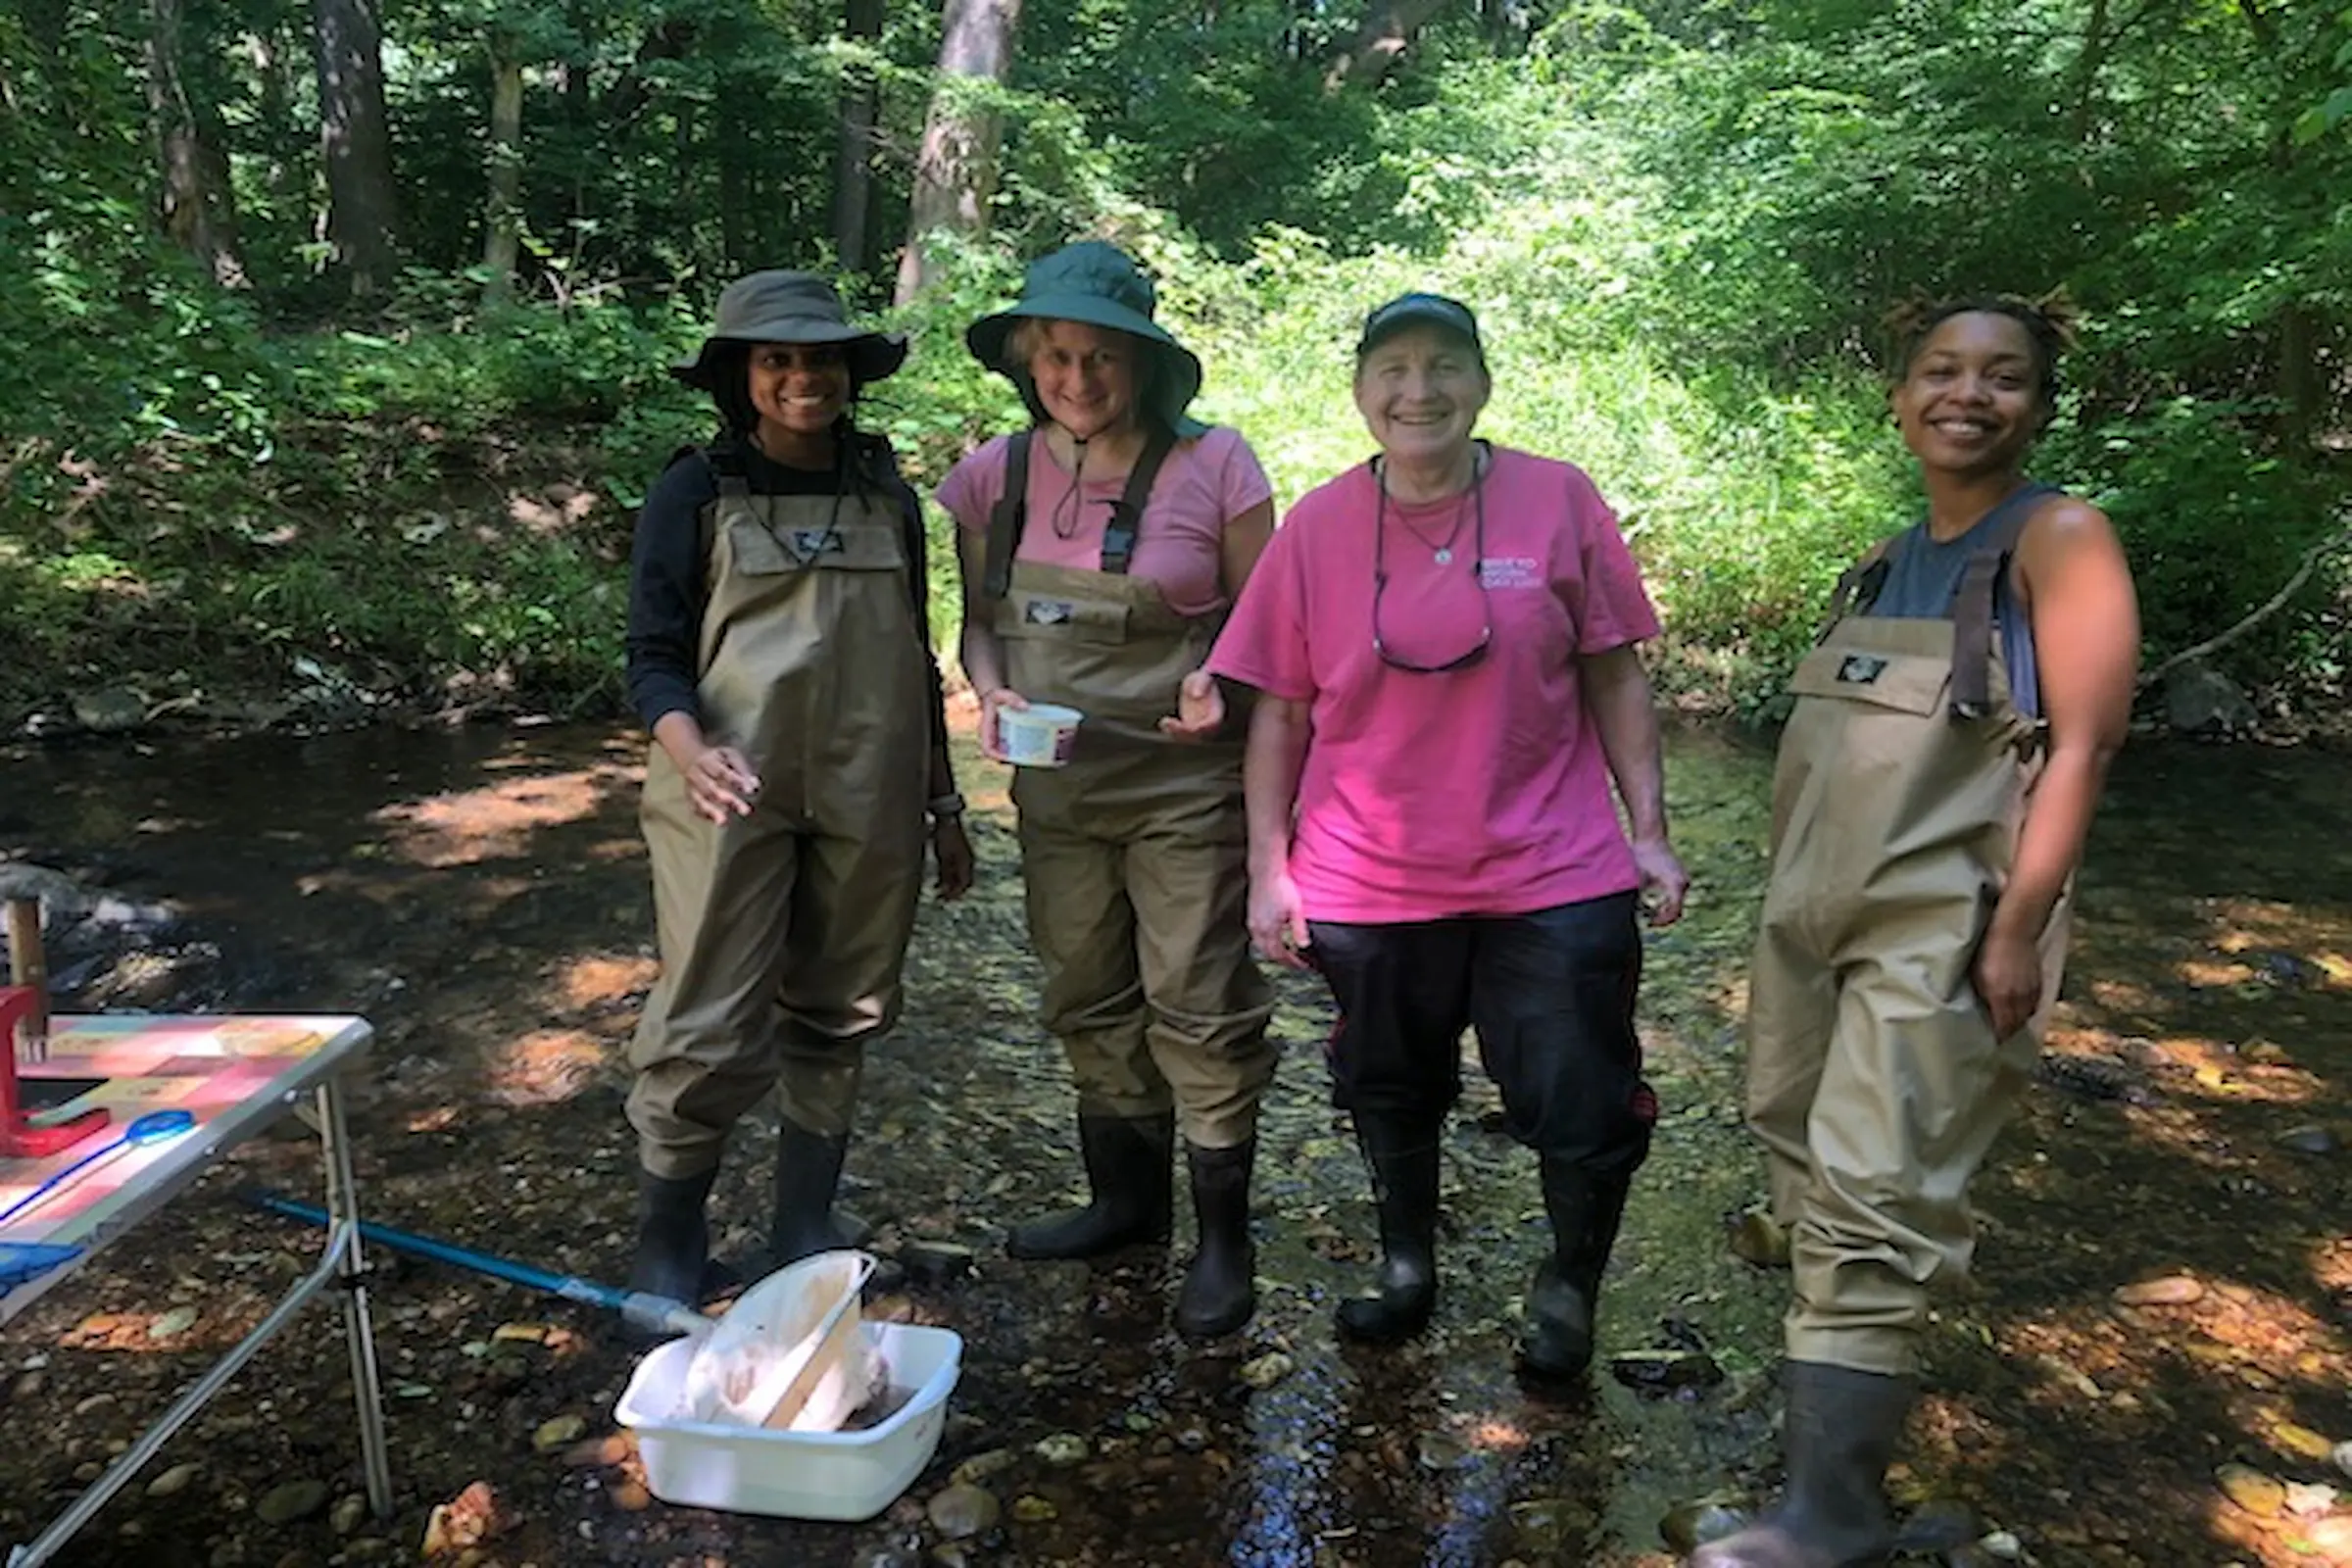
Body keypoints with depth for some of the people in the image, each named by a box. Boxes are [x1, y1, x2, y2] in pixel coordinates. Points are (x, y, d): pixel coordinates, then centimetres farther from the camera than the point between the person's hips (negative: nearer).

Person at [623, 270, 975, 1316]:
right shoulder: (696, 491, -1)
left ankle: (806, 1245, 27)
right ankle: (664, 1256, 18)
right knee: (710, 1035, -5)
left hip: (867, 804, 4)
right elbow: (655, 659, -3)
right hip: (732, 800, -3)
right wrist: (691, 755, -24)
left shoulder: (886, 493, 10)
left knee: (836, 1023, 11)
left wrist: (943, 806, 15)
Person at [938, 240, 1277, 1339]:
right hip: (1056, 785, 5)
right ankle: (1125, 1200, 36)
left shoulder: (1213, 467, -11)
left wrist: (1219, 689, -22)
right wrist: (991, 692, -11)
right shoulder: (996, 475, 0)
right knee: (1087, 1000, 16)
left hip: (1186, 785, -4)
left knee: (1199, 1009, 1)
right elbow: (980, 619, 10)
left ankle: (1224, 1236, 19)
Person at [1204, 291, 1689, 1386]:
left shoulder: (1560, 502, -4)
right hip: (1369, 885, 1)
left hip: (1554, 876, -1)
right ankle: (1406, 1269, 44)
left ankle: (1568, 1290, 34)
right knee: (1391, 1099, 18)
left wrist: (1650, 833, 0)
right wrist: (1269, 867, -1)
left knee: (1586, 1119, 4)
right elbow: (1280, 712, 1)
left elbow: (1615, 677, 2)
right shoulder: (1316, 527, -2)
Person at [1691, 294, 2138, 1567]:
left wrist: (2019, 928, -18)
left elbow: (2082, 743, -12)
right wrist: (1789, 895, 17)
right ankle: (1838, 1374, 35)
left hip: (1942, 930, -7)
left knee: (1872, 1208, -10)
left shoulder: (2057, 538, -5)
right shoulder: (1884, 567, 14)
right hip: (1812, 914, 8)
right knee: (1801, 1155, 15)